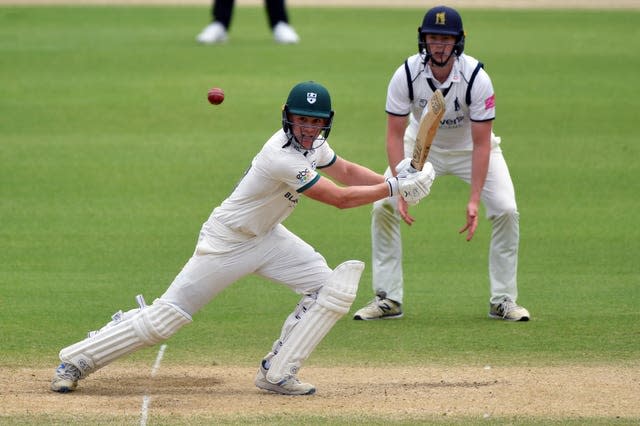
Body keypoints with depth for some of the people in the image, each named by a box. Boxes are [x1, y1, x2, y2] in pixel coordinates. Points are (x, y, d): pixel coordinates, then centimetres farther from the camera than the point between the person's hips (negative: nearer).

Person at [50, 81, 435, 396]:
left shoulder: (312, 143, -3)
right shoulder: (283, 157, -32)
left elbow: (346, 172, 12)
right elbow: (340, 198, -28)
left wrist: (396, 180, -1)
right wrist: (394, 188, -23)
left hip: (267, 237, 9)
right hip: (227, 243, -9)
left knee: (331, 287, -7)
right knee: (164, 319, -7)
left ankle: (277, 374, -1)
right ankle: (77, 361, 8)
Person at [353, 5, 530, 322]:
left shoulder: (476, 78, -31)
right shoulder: (406, 75, -27)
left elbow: (481, 145, -27)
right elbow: (395, 136, -21)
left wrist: (474, 200, -34)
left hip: (469, 147, -1)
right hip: (422, 144, 1)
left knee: (506, 210, -17)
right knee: (383, 206, -13)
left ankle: (503, 300, -4)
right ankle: (388, 299, -3)